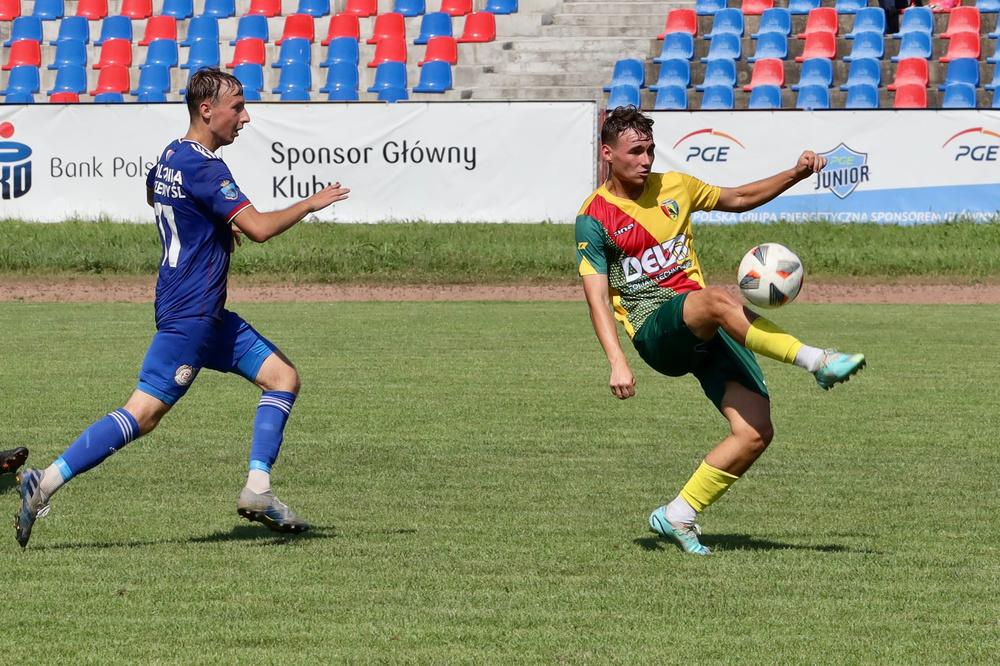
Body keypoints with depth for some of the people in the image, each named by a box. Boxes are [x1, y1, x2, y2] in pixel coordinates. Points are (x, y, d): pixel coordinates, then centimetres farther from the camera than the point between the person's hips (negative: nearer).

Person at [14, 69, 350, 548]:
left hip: (206, 313, 10)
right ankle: (44, 484, -12)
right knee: (144, 413, -13)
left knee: (283, 377, 8)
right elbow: (260, 228, -23)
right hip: (189, 311, -10)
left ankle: (257, 489, 1)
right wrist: (312, 203, -8)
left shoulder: (171, 157, 12)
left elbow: (153, 194, 37)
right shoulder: (202, 167, -17)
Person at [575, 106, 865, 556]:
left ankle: (678, 516, 3)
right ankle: (817, 362, -46)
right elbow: (597, 298, -7)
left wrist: (795, 175, 14)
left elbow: (738, 199, 28)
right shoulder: (595, 218, -1)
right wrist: (617, 362, -20)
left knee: (755, 432, -12)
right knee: (717, 300, -39)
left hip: (705, 333, 6)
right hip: (655, 329, -6)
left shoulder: (673, 187, 14)